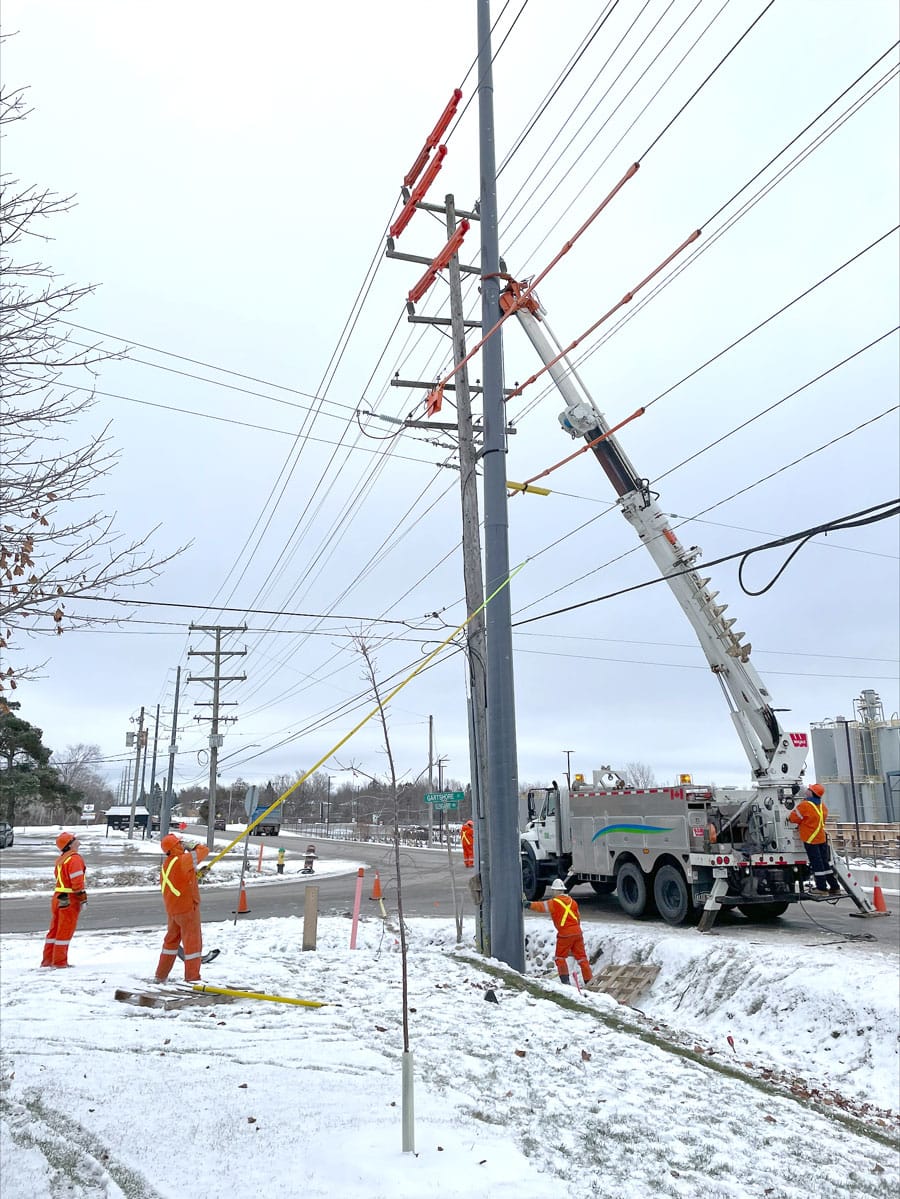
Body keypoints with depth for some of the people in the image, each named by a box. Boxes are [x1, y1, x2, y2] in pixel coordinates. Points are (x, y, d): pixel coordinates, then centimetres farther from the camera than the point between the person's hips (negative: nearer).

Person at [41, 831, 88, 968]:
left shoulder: (60, 860, 14)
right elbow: (77, 881, -22)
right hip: (70, 900, -9)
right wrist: (83, 898, -17)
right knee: (65, 931, -1)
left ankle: (47, 960, 22)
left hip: (58, 898, 9)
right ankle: (60, 962, 4)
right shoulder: (74, 859, -15)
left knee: (55, 930, 15)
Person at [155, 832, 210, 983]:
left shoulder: (165, 865, 8)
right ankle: (192, 977, 3)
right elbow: (204, 851, -11)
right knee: (193, 941, 0)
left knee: (171, 940, 20)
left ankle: (161, 975, 28)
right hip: (187, 907, -8)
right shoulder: (183, 860, -18)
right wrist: (194, 848, 7)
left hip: (171, 909, 8)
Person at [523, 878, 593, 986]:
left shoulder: (554, 902, -7)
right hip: (577, 932, 5)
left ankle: (565, 980, 4)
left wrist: (527, 904, -1)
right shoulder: (572, 901, 12)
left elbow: (541, 906, -8)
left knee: (560, 957, 10)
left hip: (565, 934, -5)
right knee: (581, 957, 10)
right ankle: (589, 980, 9)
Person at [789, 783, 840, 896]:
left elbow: (793, 818, -12)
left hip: (810, 839, -7)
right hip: (822, 838, 7)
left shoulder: (804, 805, -18)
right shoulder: (822, 805, 6)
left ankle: (822, 888, -1)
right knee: (825, 862, 14)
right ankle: (834, 887, 18)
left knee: (816, 863, -2)